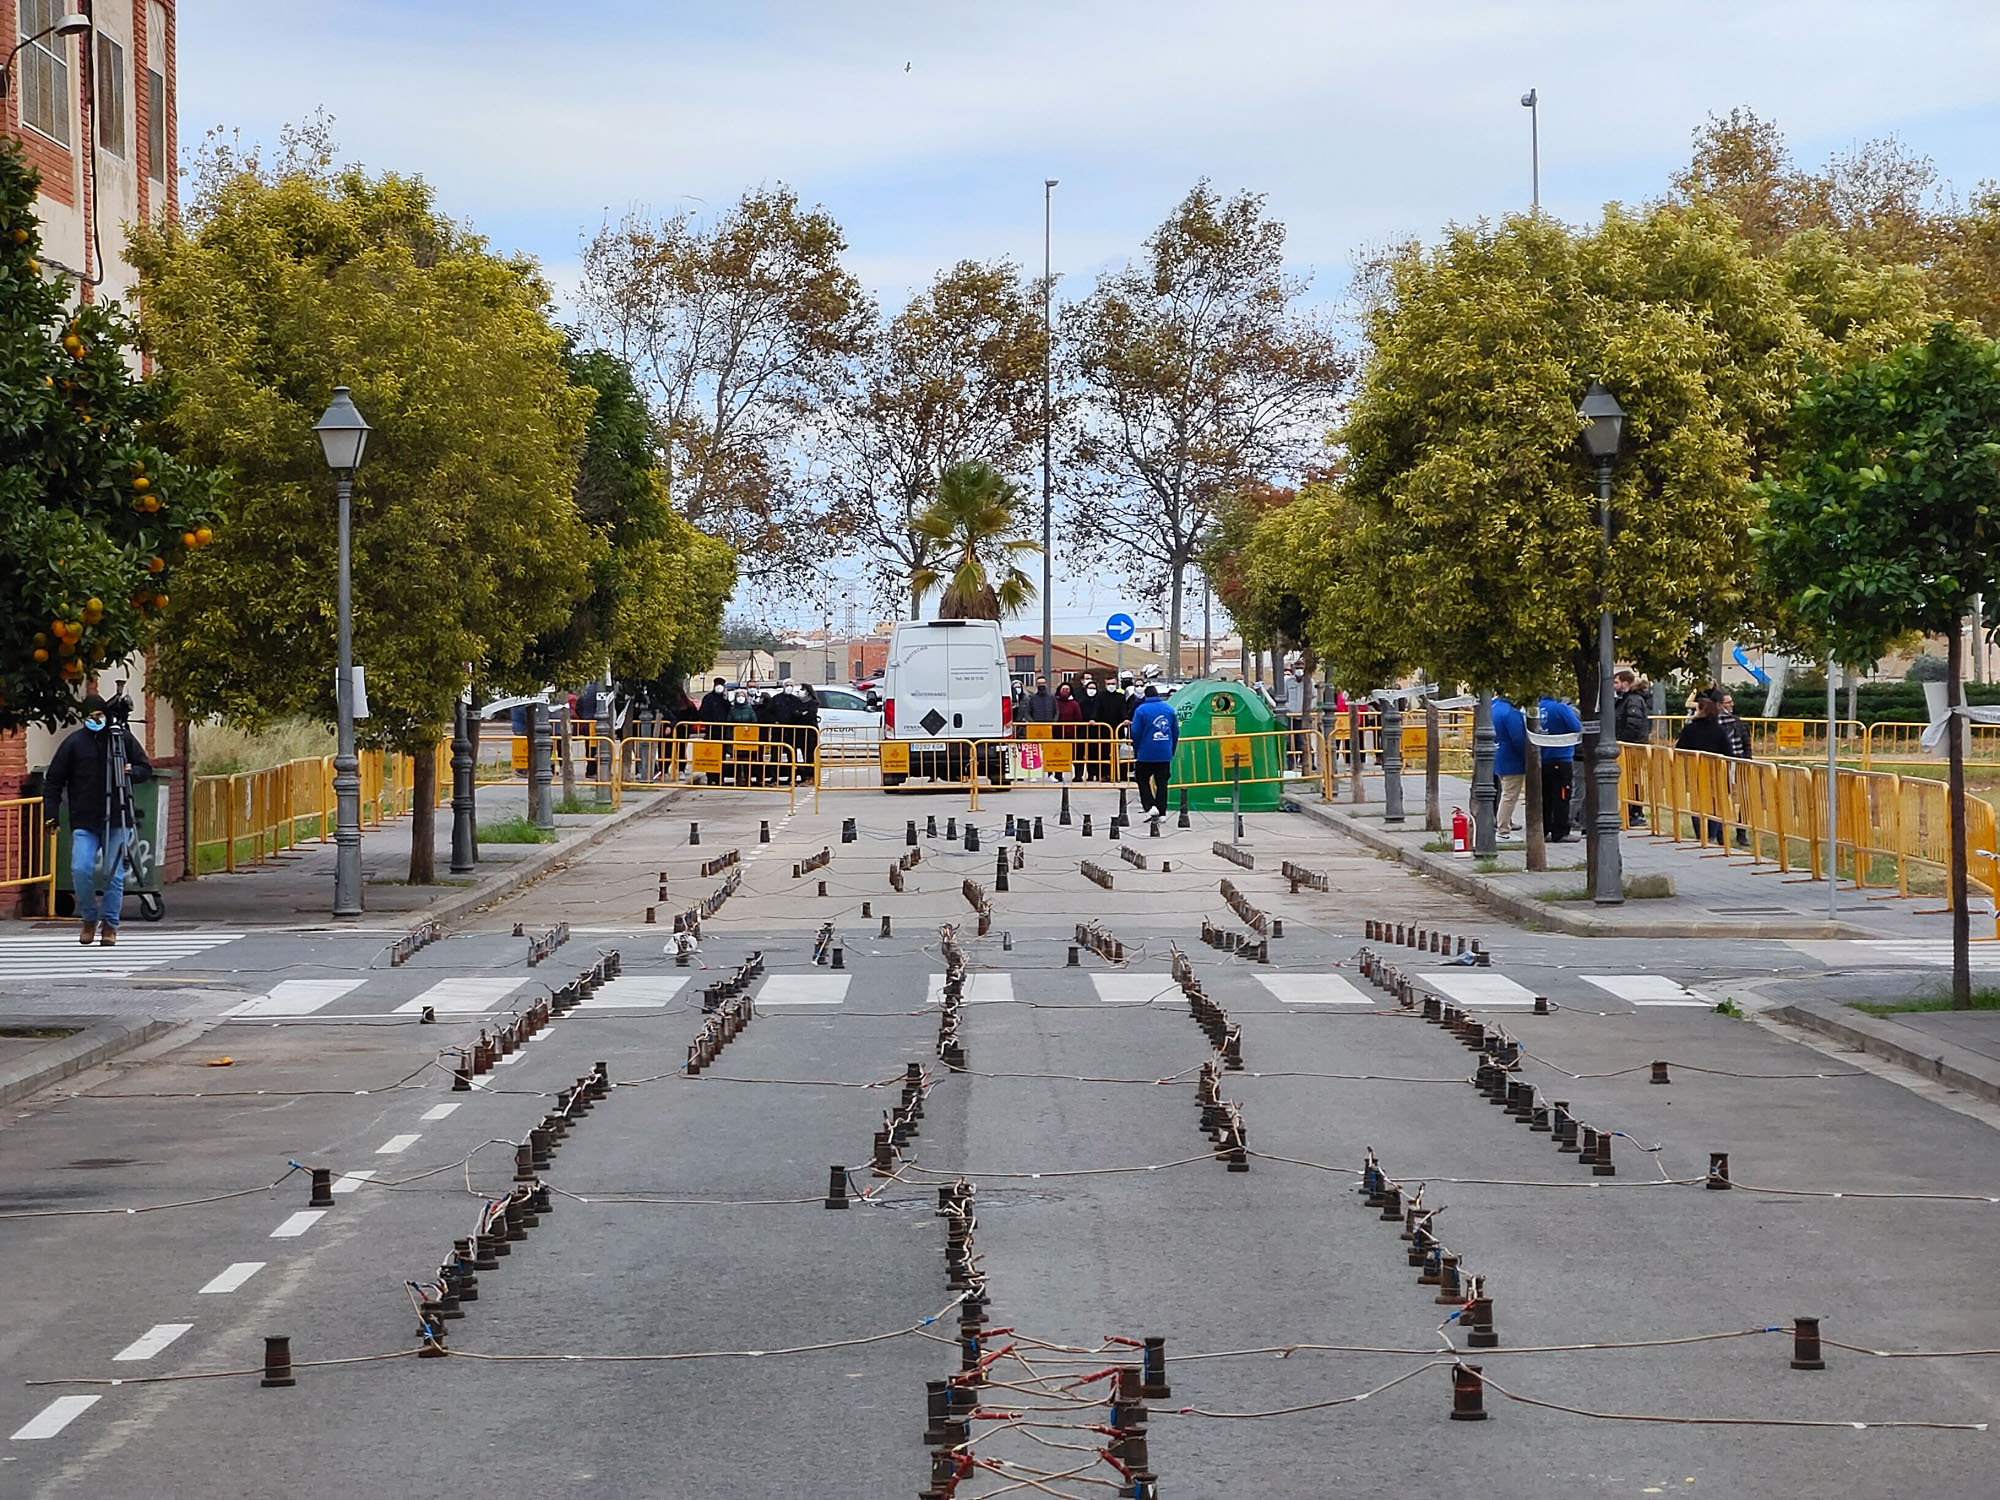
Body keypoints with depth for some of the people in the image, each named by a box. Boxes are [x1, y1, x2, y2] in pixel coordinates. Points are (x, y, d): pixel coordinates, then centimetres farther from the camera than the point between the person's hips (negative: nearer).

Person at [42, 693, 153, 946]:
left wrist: (132, 771, -10)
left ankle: (110, 924, 11)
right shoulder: (74, 743, 4)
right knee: (81, 870, -12)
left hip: (116, 821, 0)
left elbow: (146, 769, 13)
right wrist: (50, 812, 0)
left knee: (113, 873, 0)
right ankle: (89, 919, 10)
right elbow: (53, 780, 9)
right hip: (84, 822, 0)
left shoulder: (122, 738, 6)